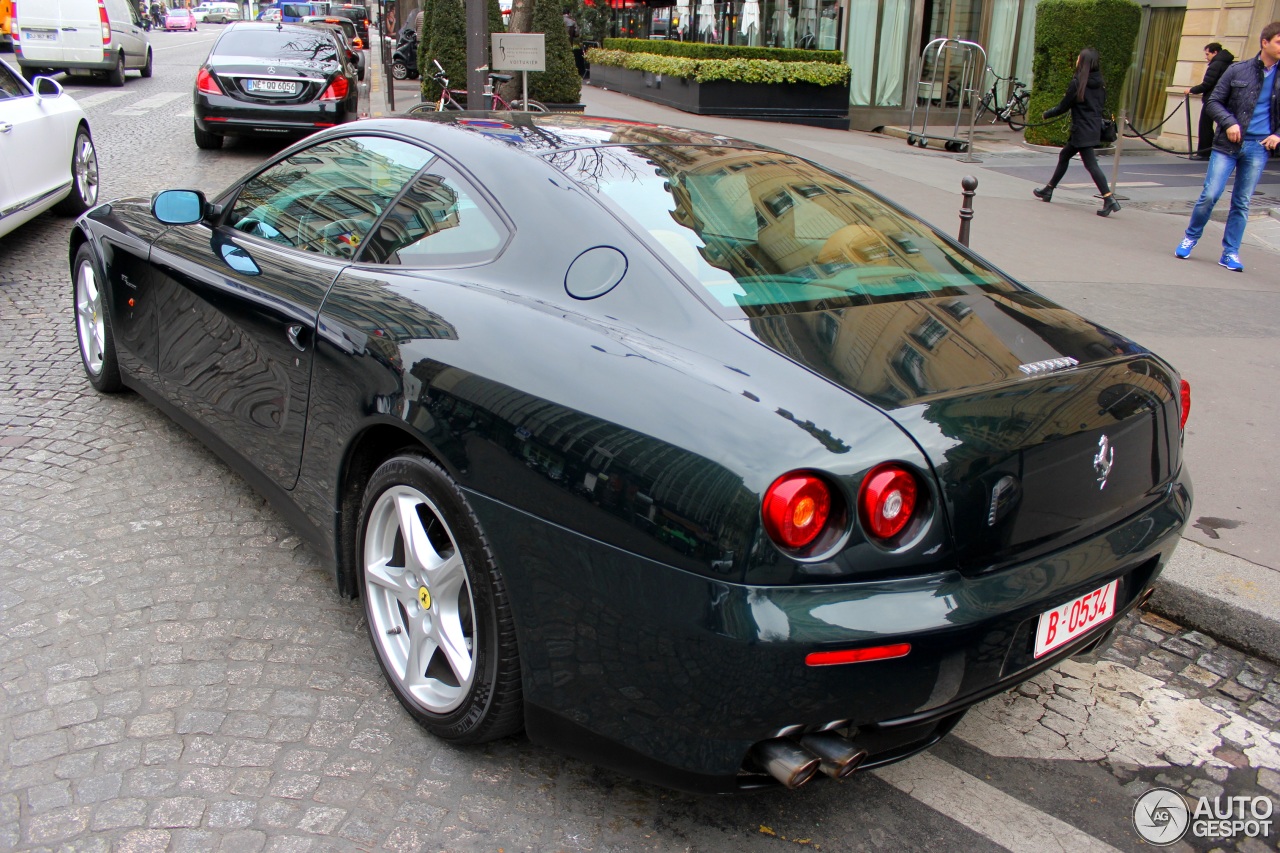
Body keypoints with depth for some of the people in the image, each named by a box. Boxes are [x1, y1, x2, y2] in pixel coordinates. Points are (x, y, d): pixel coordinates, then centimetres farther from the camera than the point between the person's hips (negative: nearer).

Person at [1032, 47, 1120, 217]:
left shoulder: (1077, 83, -13)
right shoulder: (1099, 84, 8)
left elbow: (1063, 107, -8)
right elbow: (1101, 103, 12)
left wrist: (1047, 114, 9)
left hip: (1082, 131, -8)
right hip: (1094, 129, 8)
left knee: (1091, 164, -8)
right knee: (1064, 155, 19)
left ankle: (1109, 199, -15)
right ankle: (1048, 190, 29)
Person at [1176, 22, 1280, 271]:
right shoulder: (1238, 71, -2)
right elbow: (1213, 102, 1)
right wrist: (1228, 122, -14)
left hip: (1258, 148, 2)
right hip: (1228, 144, -2)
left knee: (1242, 203, 6)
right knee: (1210, 194, -7)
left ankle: (1230, 253, 13)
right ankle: (1191, 237, 15)